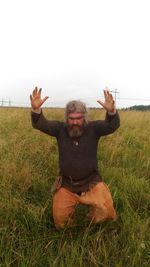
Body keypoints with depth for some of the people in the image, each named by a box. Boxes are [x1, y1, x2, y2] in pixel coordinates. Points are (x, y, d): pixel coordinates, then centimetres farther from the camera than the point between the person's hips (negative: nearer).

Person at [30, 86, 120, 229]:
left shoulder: (93, 128, -8)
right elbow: (40, 124, -16)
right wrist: (36, 109, -38)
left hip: (91, 182, -1)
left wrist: (111, 110, -45)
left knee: (106, 212, -16)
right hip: (66, 184, 1)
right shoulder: (60, 128, -5)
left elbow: (113, 125, -22)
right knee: (60, 221, 1)